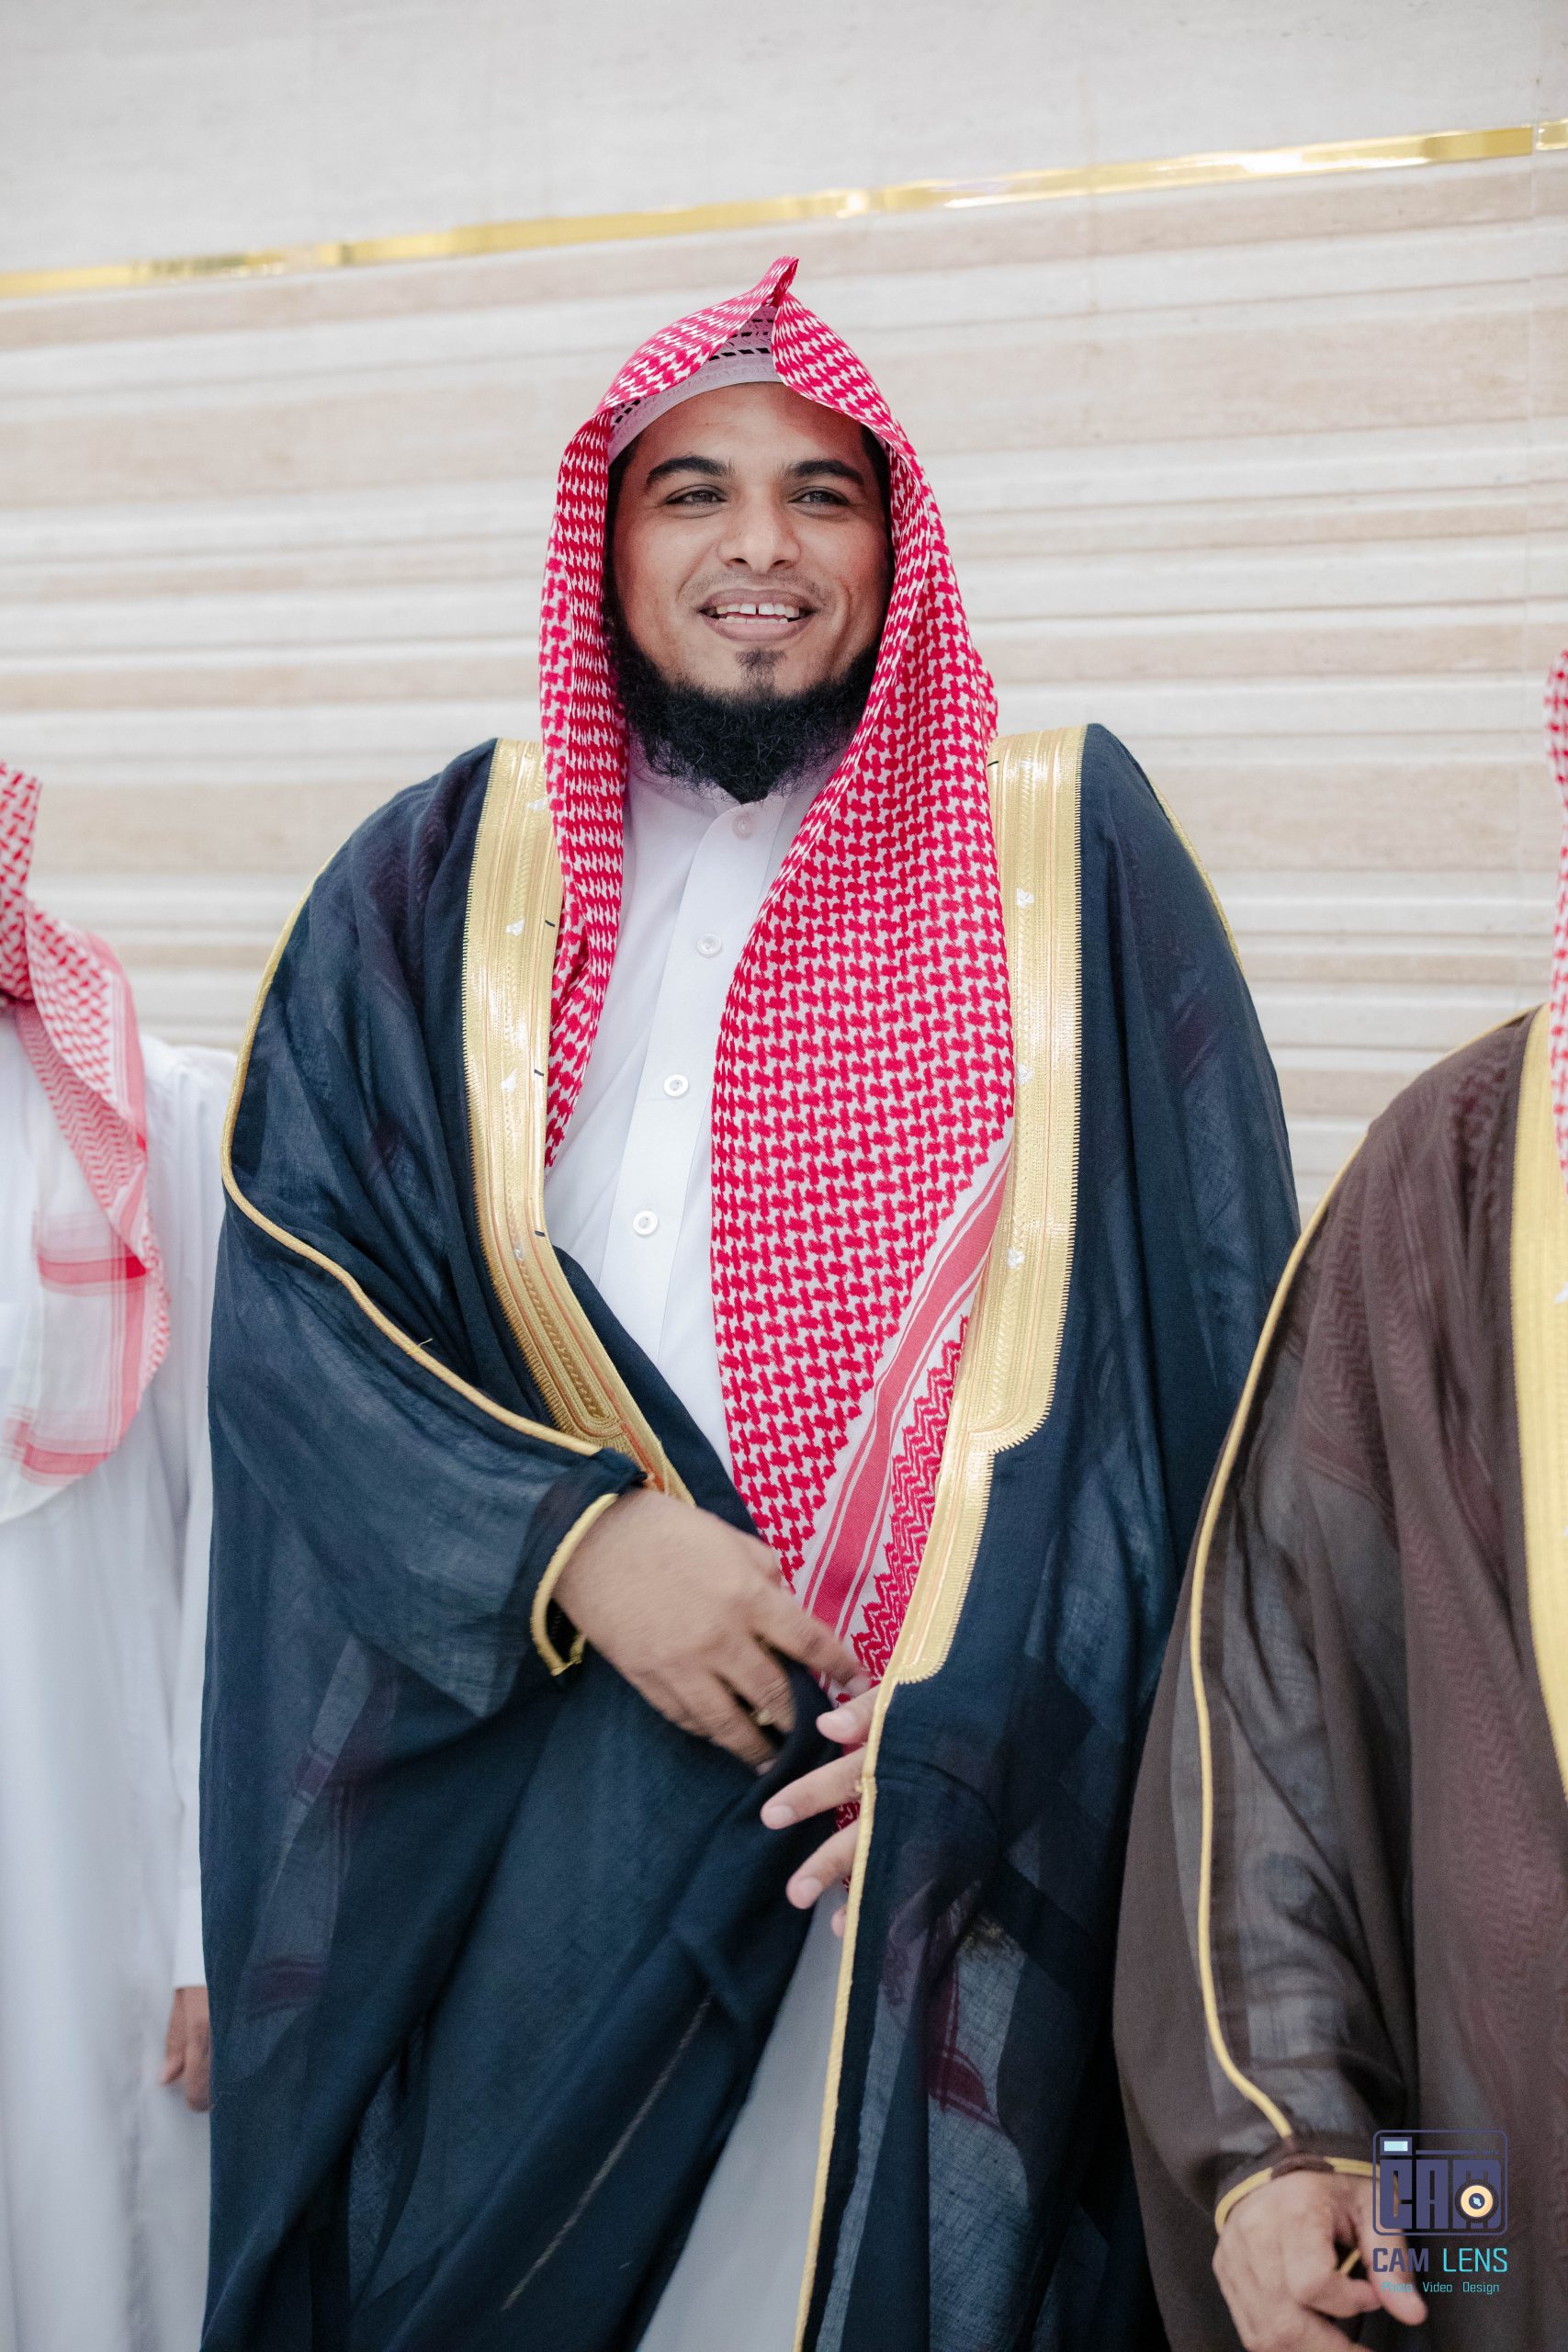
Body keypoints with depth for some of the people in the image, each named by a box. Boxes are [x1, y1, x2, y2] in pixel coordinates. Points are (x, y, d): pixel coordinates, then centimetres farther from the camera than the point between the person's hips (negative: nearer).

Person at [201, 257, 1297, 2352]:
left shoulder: (1065, 851, 3)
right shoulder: (436, 885, 8)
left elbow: (1210, 1315, -1)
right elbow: (289, 1292, 1)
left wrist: (1008, 1701, -11)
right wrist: (569, 1540, -14)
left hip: (973, 1798, -1)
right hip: (538, 1804, 1)